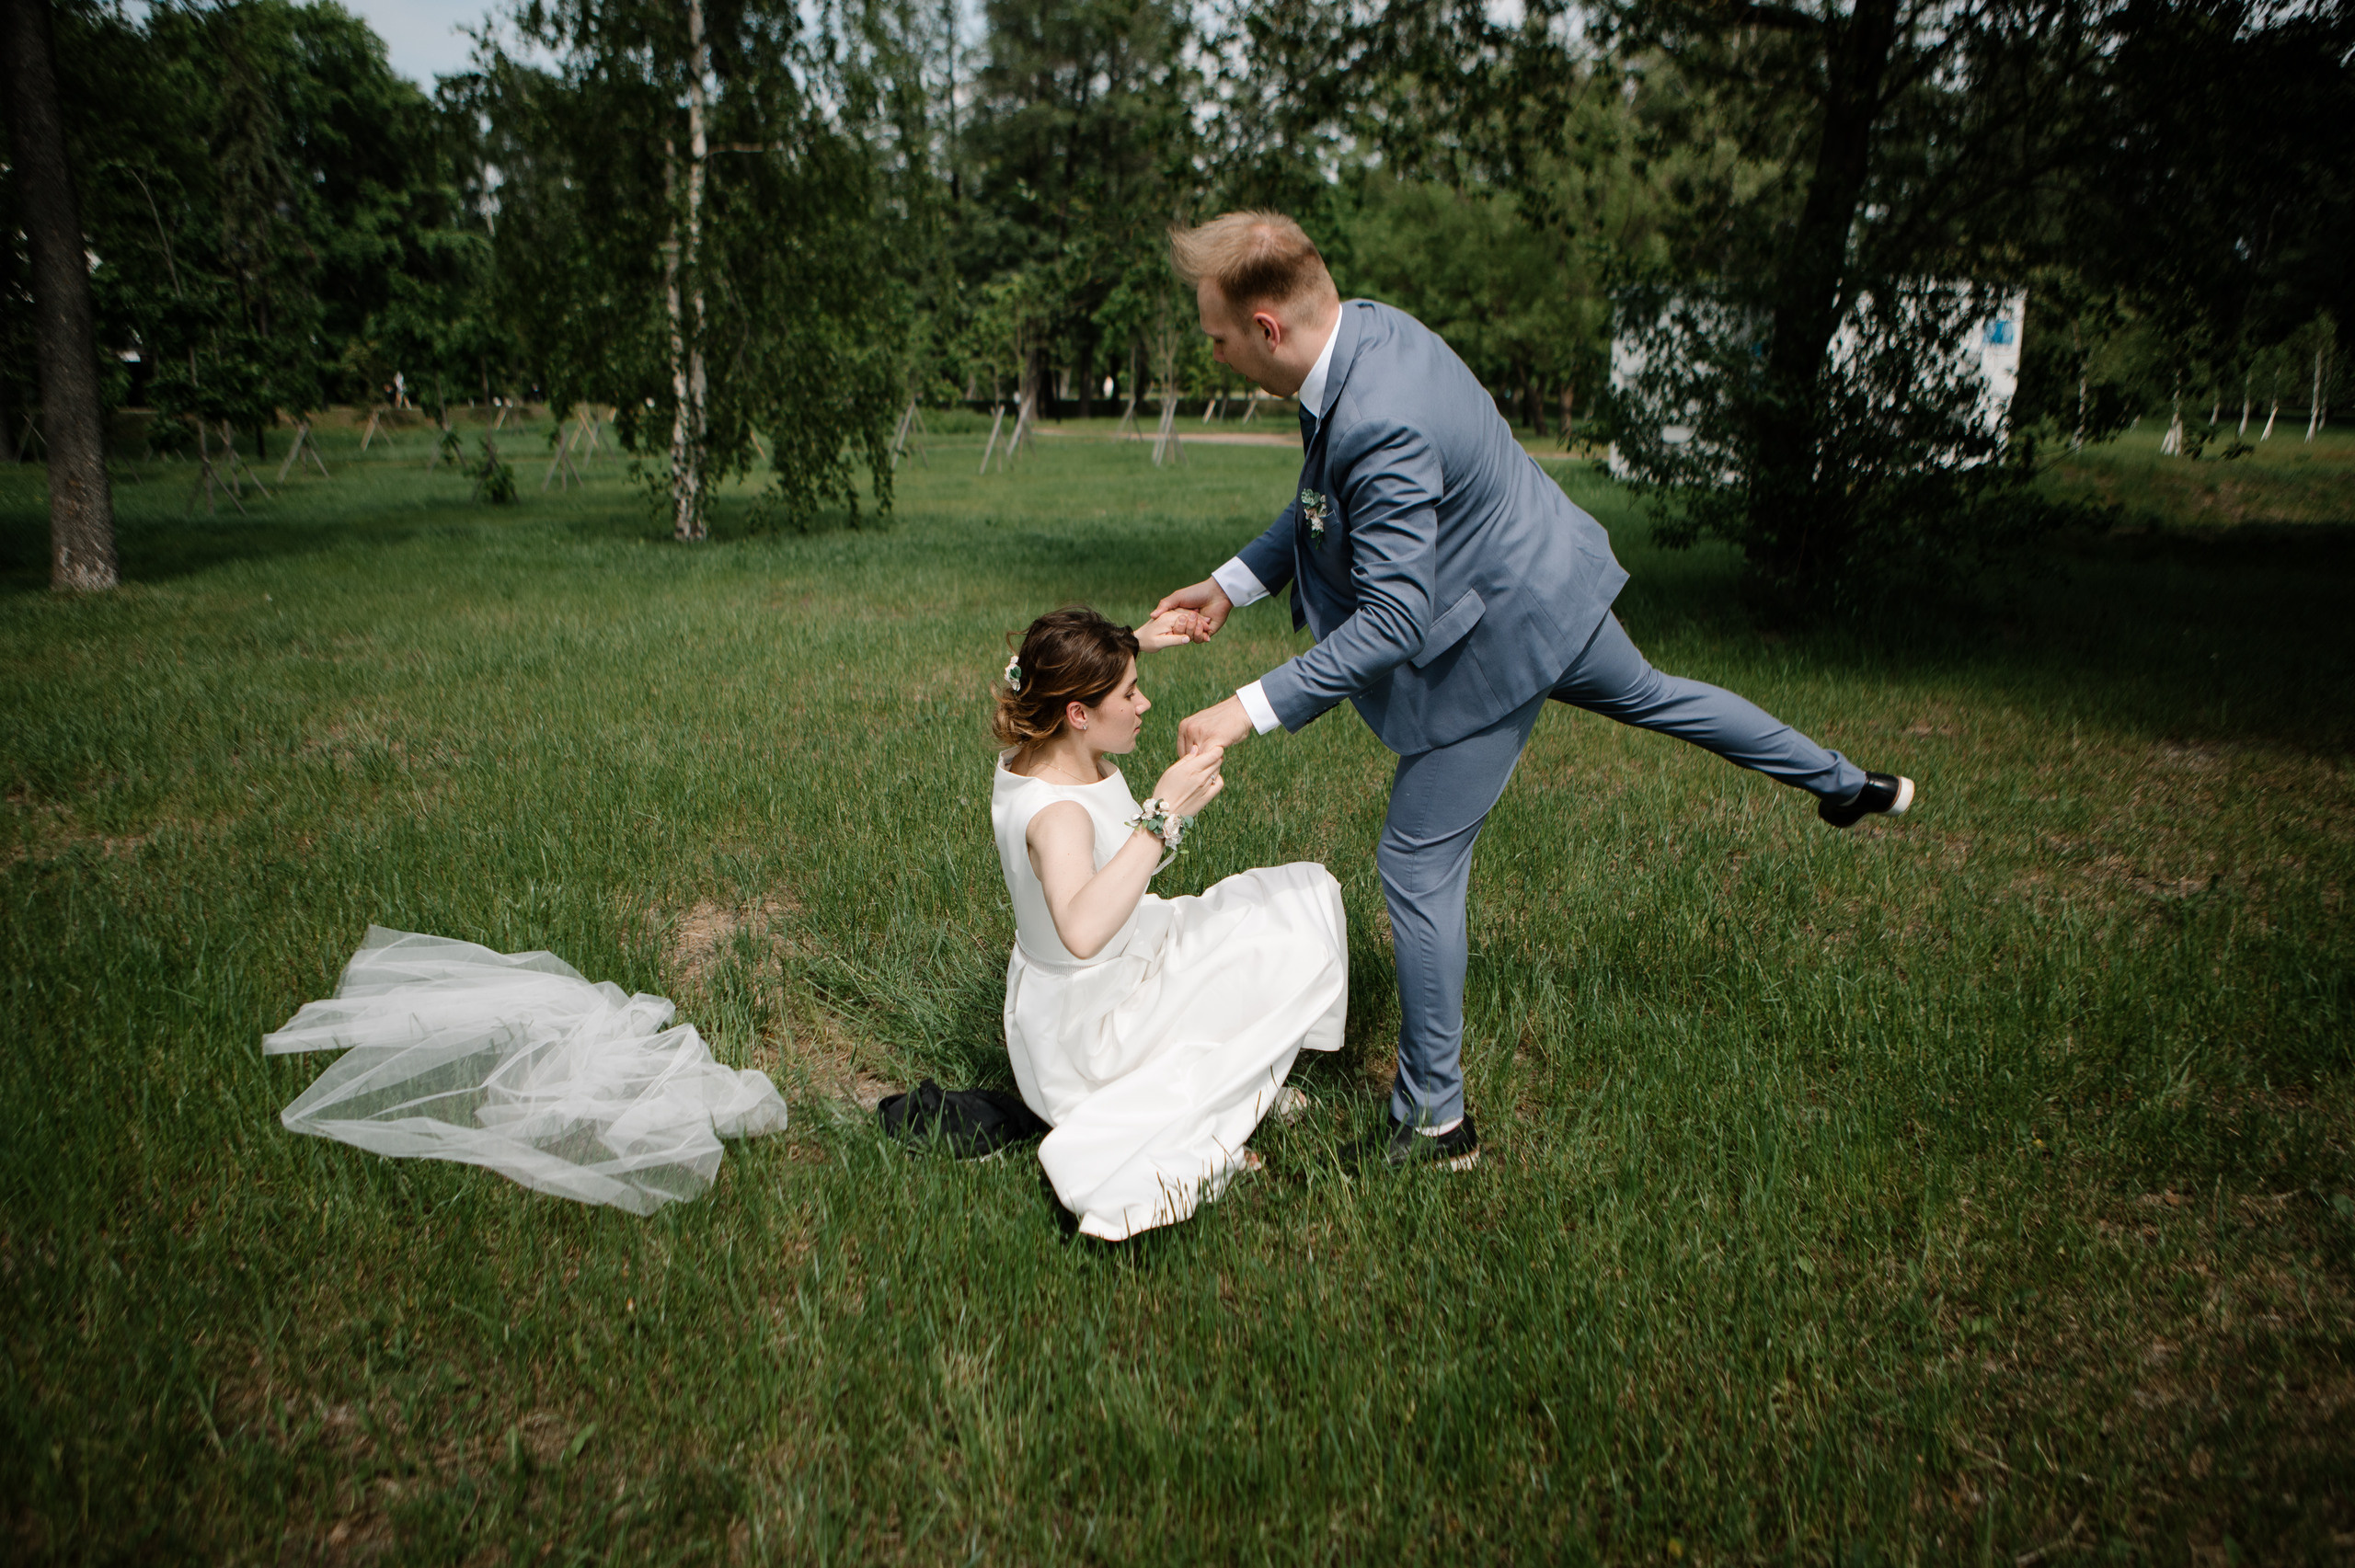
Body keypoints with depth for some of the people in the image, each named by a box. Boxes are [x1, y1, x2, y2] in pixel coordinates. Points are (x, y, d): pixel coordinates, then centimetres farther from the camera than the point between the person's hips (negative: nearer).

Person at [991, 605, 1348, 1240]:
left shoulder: (1026, 753, -8)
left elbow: (1043, 680, 18)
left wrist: (1136, 642, 4)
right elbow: (1082, 931, -56)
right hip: (1086, 1029, -10)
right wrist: (1163, 814, -54)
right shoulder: (1057, 813, -36)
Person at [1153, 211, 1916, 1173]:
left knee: (1417, 866, 0)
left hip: (1497, 642, -9)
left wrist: (1250, 711, -34)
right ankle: (1846, 784, 56)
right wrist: (1232, 585, 3)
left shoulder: (1381, 424, -36)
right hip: (1549, 585, 9)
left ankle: (1434, 1121, 15)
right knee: (1645, 694, 34)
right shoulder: (1368, 327, -6)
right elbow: (1325, 504, 7)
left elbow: (1391, 621, -34)